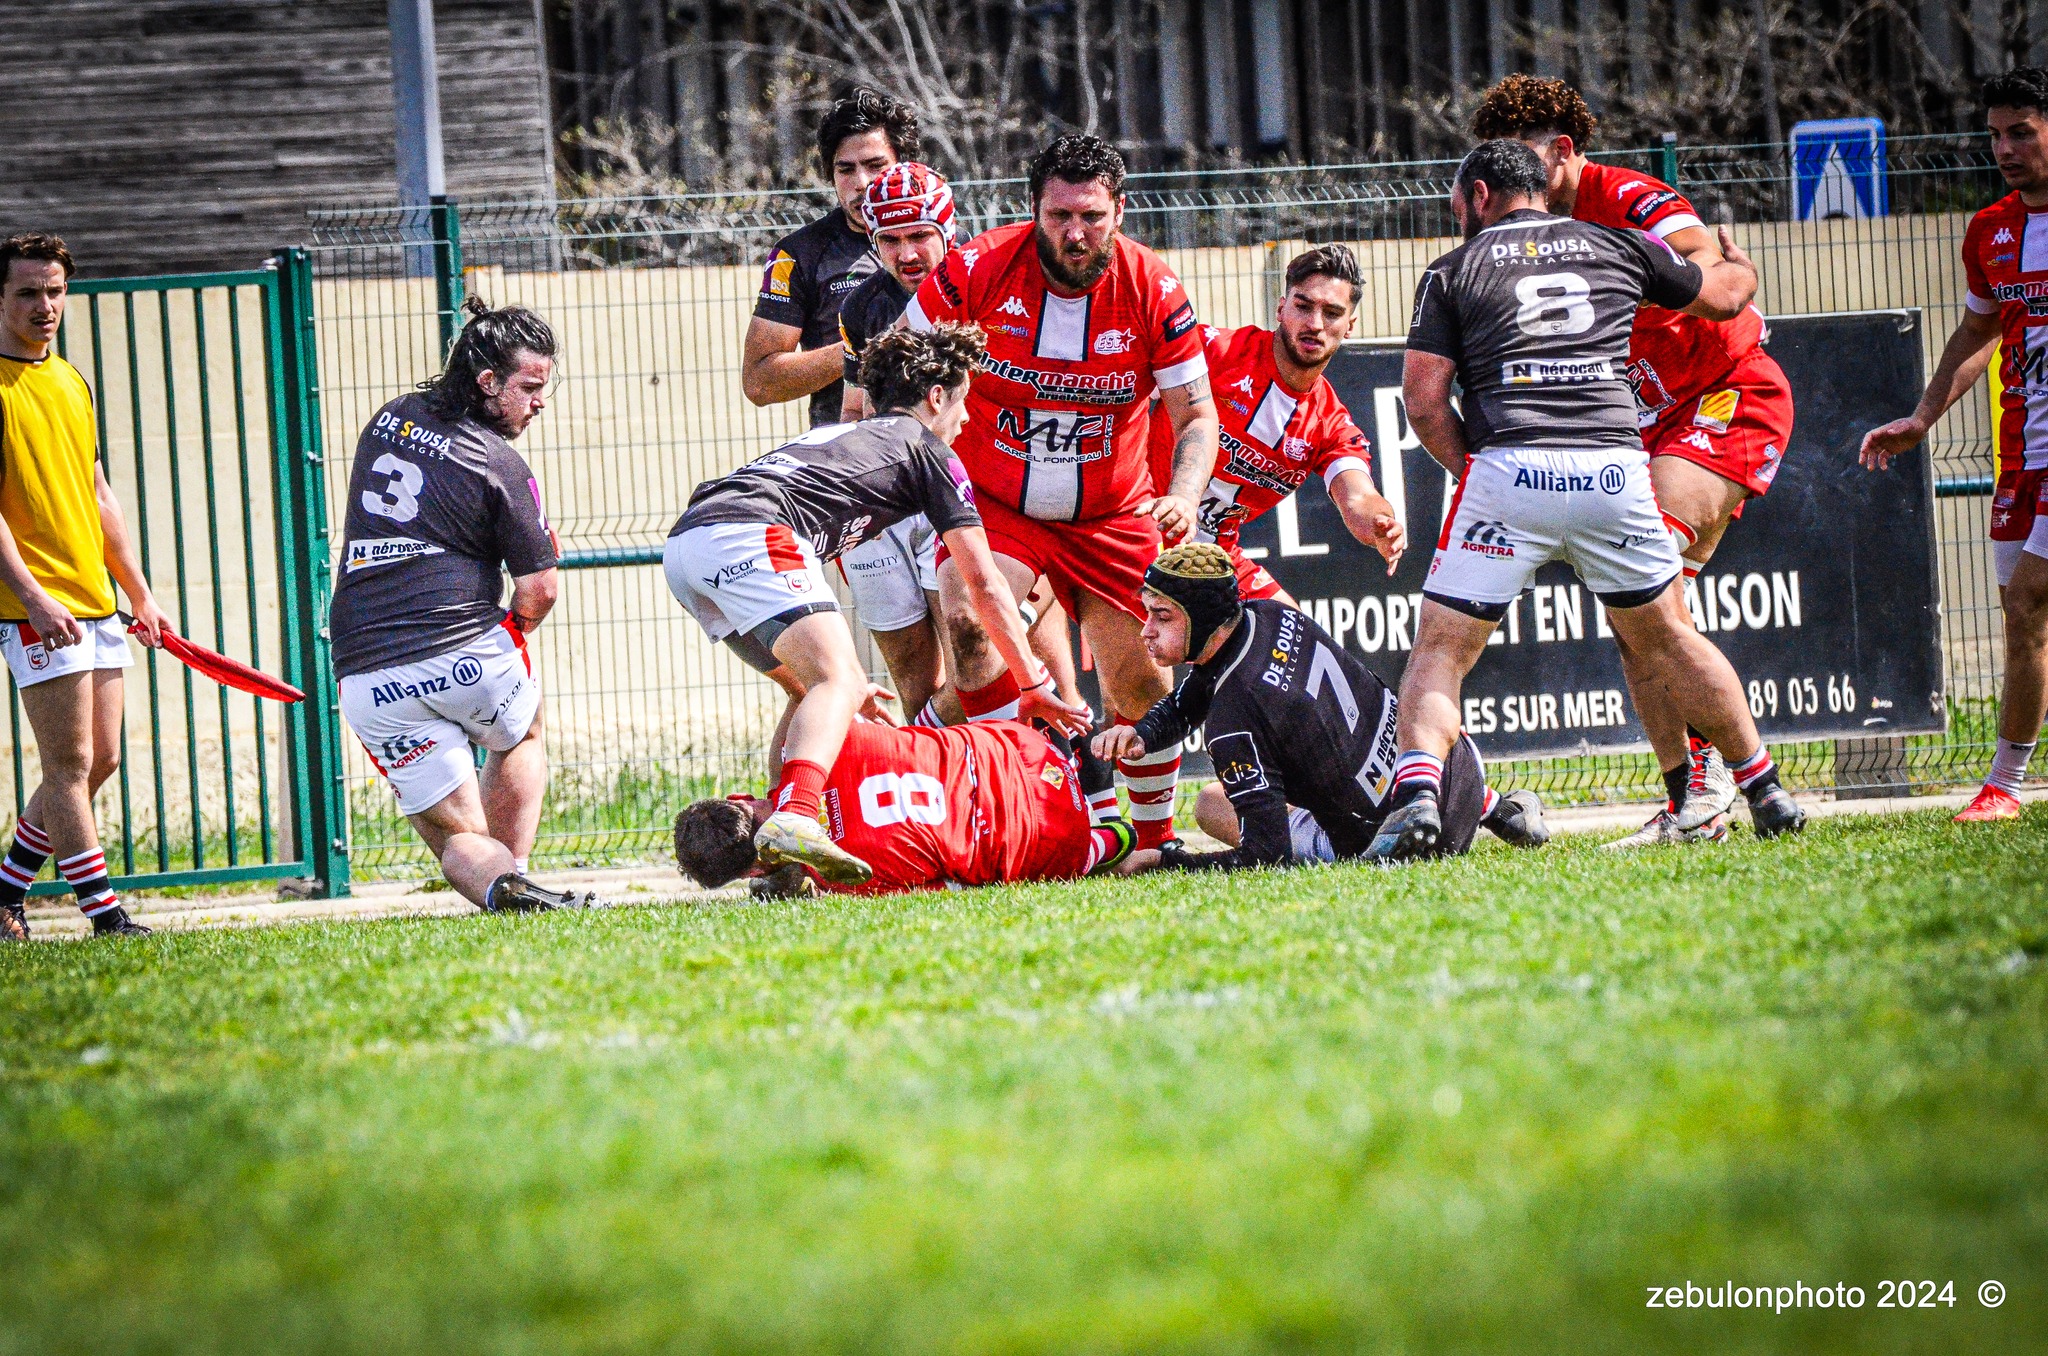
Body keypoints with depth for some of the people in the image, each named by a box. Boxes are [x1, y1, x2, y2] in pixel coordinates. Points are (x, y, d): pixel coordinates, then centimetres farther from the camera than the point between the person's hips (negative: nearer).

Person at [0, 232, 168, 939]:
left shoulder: (72, 382, 16)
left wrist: (139, 592, 20)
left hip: (96, 603, 8)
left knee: (99, 761, 9)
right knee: (71, 763, -8)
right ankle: (105, 916, -7)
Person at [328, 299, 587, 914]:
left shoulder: (388, 419, 14)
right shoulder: (501, 464, -5)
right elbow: (540, 591, -5)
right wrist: (508, 636, 17)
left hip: (364, 674, 4)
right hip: (466, 655, -3)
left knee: (456, 834, 8)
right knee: (522, 736, 31)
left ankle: (500, 885, -23)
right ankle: (511, 874, 16)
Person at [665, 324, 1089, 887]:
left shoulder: (840, 436, 38)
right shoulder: (927, 449, 16)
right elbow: (983, 585, 15)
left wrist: (843, 675, 54)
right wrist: (1035, 686, 22)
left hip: (684, 540, 8)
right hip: (745, 535, -8)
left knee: (817, 687, 21)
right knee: (840, 682, -21)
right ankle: (793, 816, -48)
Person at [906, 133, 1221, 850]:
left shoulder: (1153, 290, -14)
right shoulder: (978, 271, -17)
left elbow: (1196, 414, -6)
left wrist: (1183, 496, -24)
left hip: (1114, 515, 1)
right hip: (993, 504, -1)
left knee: (1141, 687, 1)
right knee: (965, 625, -28)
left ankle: (1157, 835, 24)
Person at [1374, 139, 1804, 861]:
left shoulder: (1452, 271, 13)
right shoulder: (1617, 245, 20)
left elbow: (1424, 400, 3)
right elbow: (1728, 293, 36)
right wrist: (1734, 255, 58)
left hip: (1508, 474, -3)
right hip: (1614, 469, 3)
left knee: (1441, 652, 2)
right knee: (1666, 638, 22)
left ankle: (1417, 793, -21)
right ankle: (1767, 792, 26)